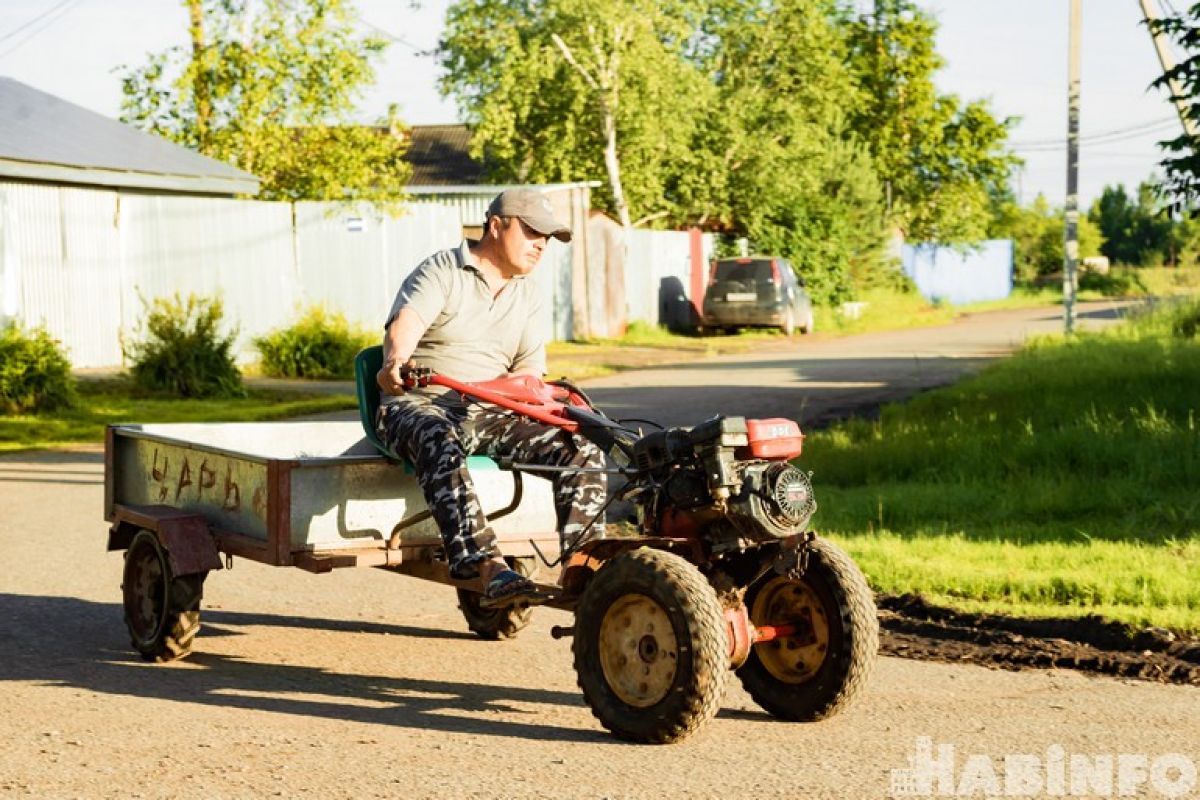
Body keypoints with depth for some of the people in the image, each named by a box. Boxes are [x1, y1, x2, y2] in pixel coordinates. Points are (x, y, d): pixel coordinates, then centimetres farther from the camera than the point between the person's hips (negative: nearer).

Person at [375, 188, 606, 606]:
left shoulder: (527, 294, 17)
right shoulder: (442, 271, -2)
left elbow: (530, 369, 9)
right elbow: (406, 322, -22)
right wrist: (396, 360, -46)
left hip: (488, 414, 6)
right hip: (419, 405, -6)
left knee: (580, 448, -15)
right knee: (440, 444, -41)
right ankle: (489, 568, -52)